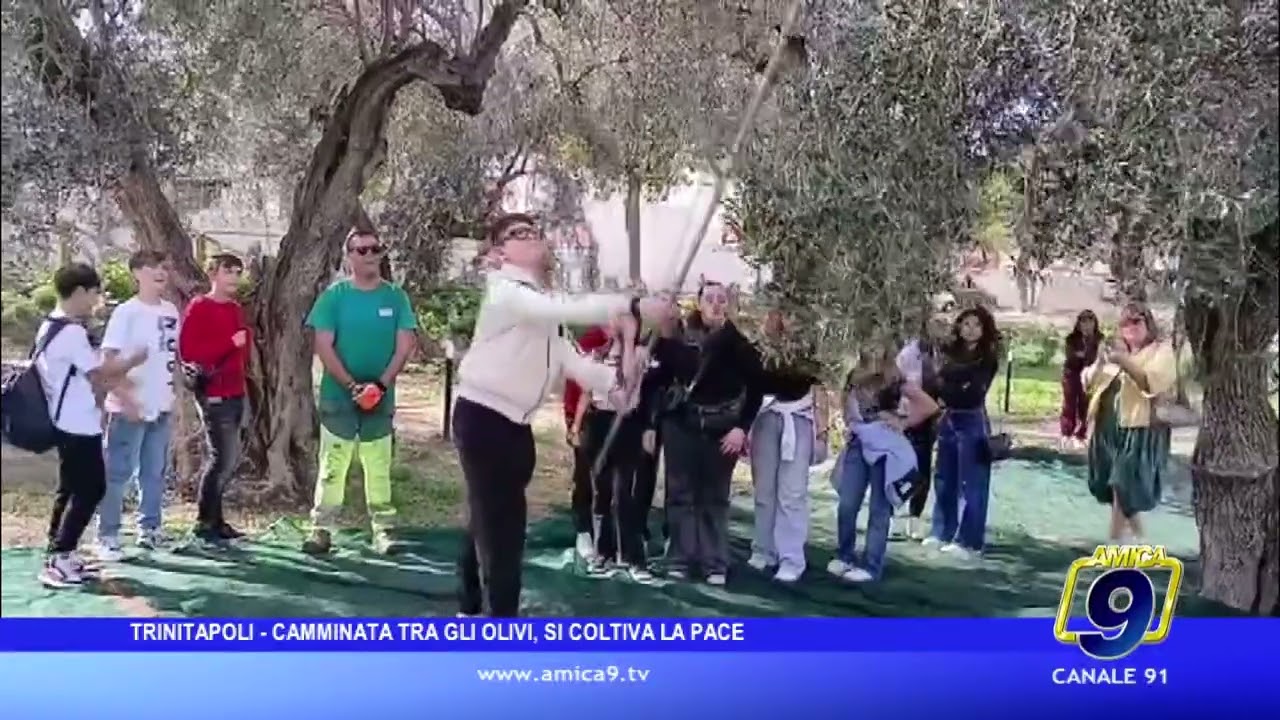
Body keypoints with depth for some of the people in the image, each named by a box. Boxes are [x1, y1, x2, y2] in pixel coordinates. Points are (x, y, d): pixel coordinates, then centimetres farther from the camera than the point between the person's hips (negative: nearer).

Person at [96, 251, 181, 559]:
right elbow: (108, 357, -12)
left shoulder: (171, 311, 9)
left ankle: (150, 528, 25)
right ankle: (107, 536, 4)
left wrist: (174, 390, 14)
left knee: (155, 471, 14)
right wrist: (120, 394, -20)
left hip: (161, 405, 6)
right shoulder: (126, 312, -9)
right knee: (118, 472, -2)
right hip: (129, 407, -6)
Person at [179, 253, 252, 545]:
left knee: (228, 459, 11)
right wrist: (229, 343, -20)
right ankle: (205, 524, 0)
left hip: (235, 392, 8)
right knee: (223, 457, -9)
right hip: (213, 394, -8)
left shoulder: (237, 310, 17)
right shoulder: (199, 308, -6)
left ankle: (215, 519, 20)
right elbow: (188, 351, -16)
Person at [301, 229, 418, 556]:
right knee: (332, 466, 3)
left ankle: (384, 531, 13)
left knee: (379, 468, 7)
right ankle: (321, 530, 8)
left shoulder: (395, 297, 3)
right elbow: (323, 346, -6)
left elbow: (405, 345, -1)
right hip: (338, 397, -1)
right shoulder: (334, 296, -1)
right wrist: (352, 386, -15)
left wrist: (381, 384, -13)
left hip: (381, 400, 1)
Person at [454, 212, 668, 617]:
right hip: (482, 417, -10)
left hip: (514, 422, 10)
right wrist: (633, 306, -42)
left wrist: (612, 382, -15)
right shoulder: (506, 291, -19)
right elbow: (570, 309, -37)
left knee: (487, 520, 22)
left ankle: (471, 610, 39)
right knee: (503, 523, -10)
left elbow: (568, 358, 2)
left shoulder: (544, 303, 12)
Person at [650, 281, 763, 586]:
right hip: (682, 425, 1)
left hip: (721, 429, -1)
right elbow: (661, 381, 1)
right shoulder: (679, 338, -4)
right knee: (681, 493, 5)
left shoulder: (738, 345, -5)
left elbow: (755, 389, -2)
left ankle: (715, 563, 14)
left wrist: (742, 427, -9)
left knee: (715, 497, 7)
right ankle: (680, 558, 15)